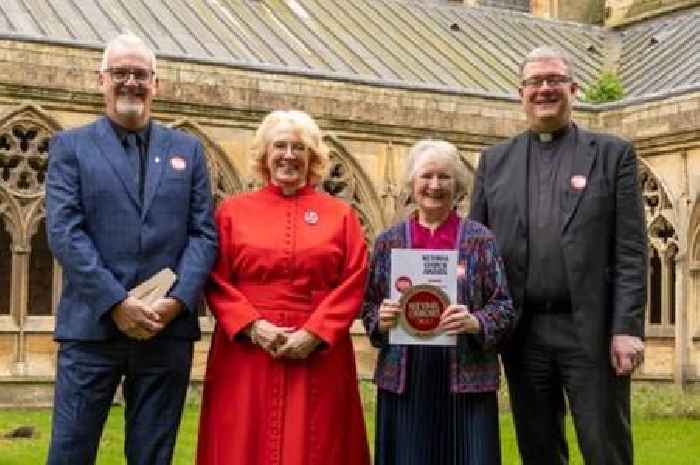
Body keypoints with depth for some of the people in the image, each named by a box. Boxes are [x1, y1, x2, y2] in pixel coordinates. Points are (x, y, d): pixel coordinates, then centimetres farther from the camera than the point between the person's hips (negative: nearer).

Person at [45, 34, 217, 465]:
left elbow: (204, 233, 5)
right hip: (91, 327, -2)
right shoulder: (70, 146, 6)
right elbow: (64, 232, -6)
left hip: (168, 329, 2)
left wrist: (177, 301, -10)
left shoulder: (187, 149, 13)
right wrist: (116, 304, -15)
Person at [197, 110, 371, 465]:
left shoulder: (339, 214, 7)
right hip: (245, 353, 0)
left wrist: (314, 333, -11)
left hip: (318, 354, 0)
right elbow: (216, 281, 2)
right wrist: (252, 326, -12)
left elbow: (353, 283, 0)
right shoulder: (233, 211, 7)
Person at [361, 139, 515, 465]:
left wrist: (474, 323, -18)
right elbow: (368, 306, 11)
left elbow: (504, 307, 0)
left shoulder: (480, 239, 3)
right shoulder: (388, 241, 8)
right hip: (404, 379, 1)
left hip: (465, 377, -1)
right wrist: (380, 321, -10)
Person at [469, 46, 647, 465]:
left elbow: (631, 251, -3)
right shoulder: (495, 160, 11)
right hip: (523, 332, 3)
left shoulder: (613, 154, 3)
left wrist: (627, 329, -11)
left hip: (592, 330, -3)